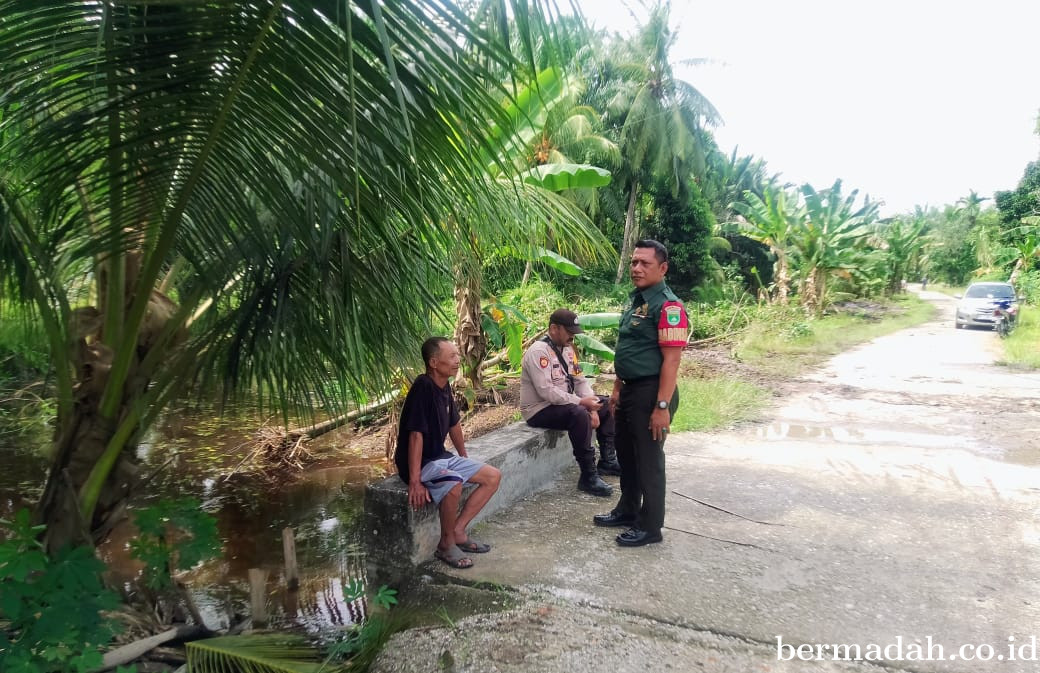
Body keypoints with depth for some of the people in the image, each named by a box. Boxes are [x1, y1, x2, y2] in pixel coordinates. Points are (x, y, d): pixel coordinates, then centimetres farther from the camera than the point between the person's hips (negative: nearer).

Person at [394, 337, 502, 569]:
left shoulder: (445, 387, 3)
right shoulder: (423, 387, -23)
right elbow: (416, 434, -27)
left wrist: (465, 458, 25)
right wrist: (415, 482, -29)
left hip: (440, 456, 9)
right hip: (420, 462, -9)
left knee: (493, 477, 3)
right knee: (453, 484, -36)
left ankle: (457, 531, 6)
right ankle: (446, 544, -11)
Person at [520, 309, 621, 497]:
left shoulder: (567, 349, 8)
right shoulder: (538, 351, -20)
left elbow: (580, 381, 6)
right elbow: (546, 391, -29)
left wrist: (592, 407, -10)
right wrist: (581, 402, -27)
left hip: (563, 403, 10)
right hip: (539, 410, -10)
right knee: (579, 414, -34)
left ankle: (607, 461, 15)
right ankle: (588, 477, -26)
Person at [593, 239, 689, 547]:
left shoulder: (668, 306, -17)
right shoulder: (635, 301, 13)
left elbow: (671, 360, -21)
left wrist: (662, 406, -24)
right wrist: (617, 389, 19)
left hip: (651, 392, -9)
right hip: (630, 390, 9)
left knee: (648, 460, 2)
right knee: (626, 454, 20)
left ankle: (650, 526, 16)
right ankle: (627, 510, 37)